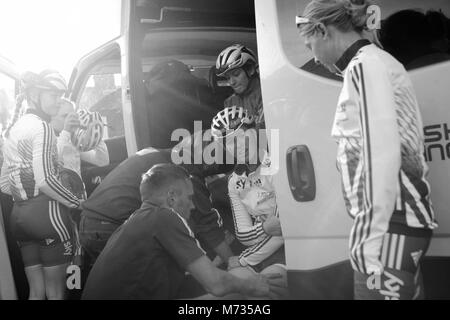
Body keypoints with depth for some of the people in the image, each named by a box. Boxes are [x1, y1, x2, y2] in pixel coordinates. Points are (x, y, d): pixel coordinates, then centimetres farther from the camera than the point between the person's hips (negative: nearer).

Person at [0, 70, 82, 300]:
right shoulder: (42, 127, -9)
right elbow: (44, 180, -19)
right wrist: (79, 203, -10)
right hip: (45, 212, -8)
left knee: (36, 292, 13)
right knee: (55, 292, 0)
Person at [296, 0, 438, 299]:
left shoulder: (364, 66, -10)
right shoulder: (376, 62, 18)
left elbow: (382, 154, -19)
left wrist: (372, 239, -19)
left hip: (389, 222, -9)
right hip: (400, 217, 9)